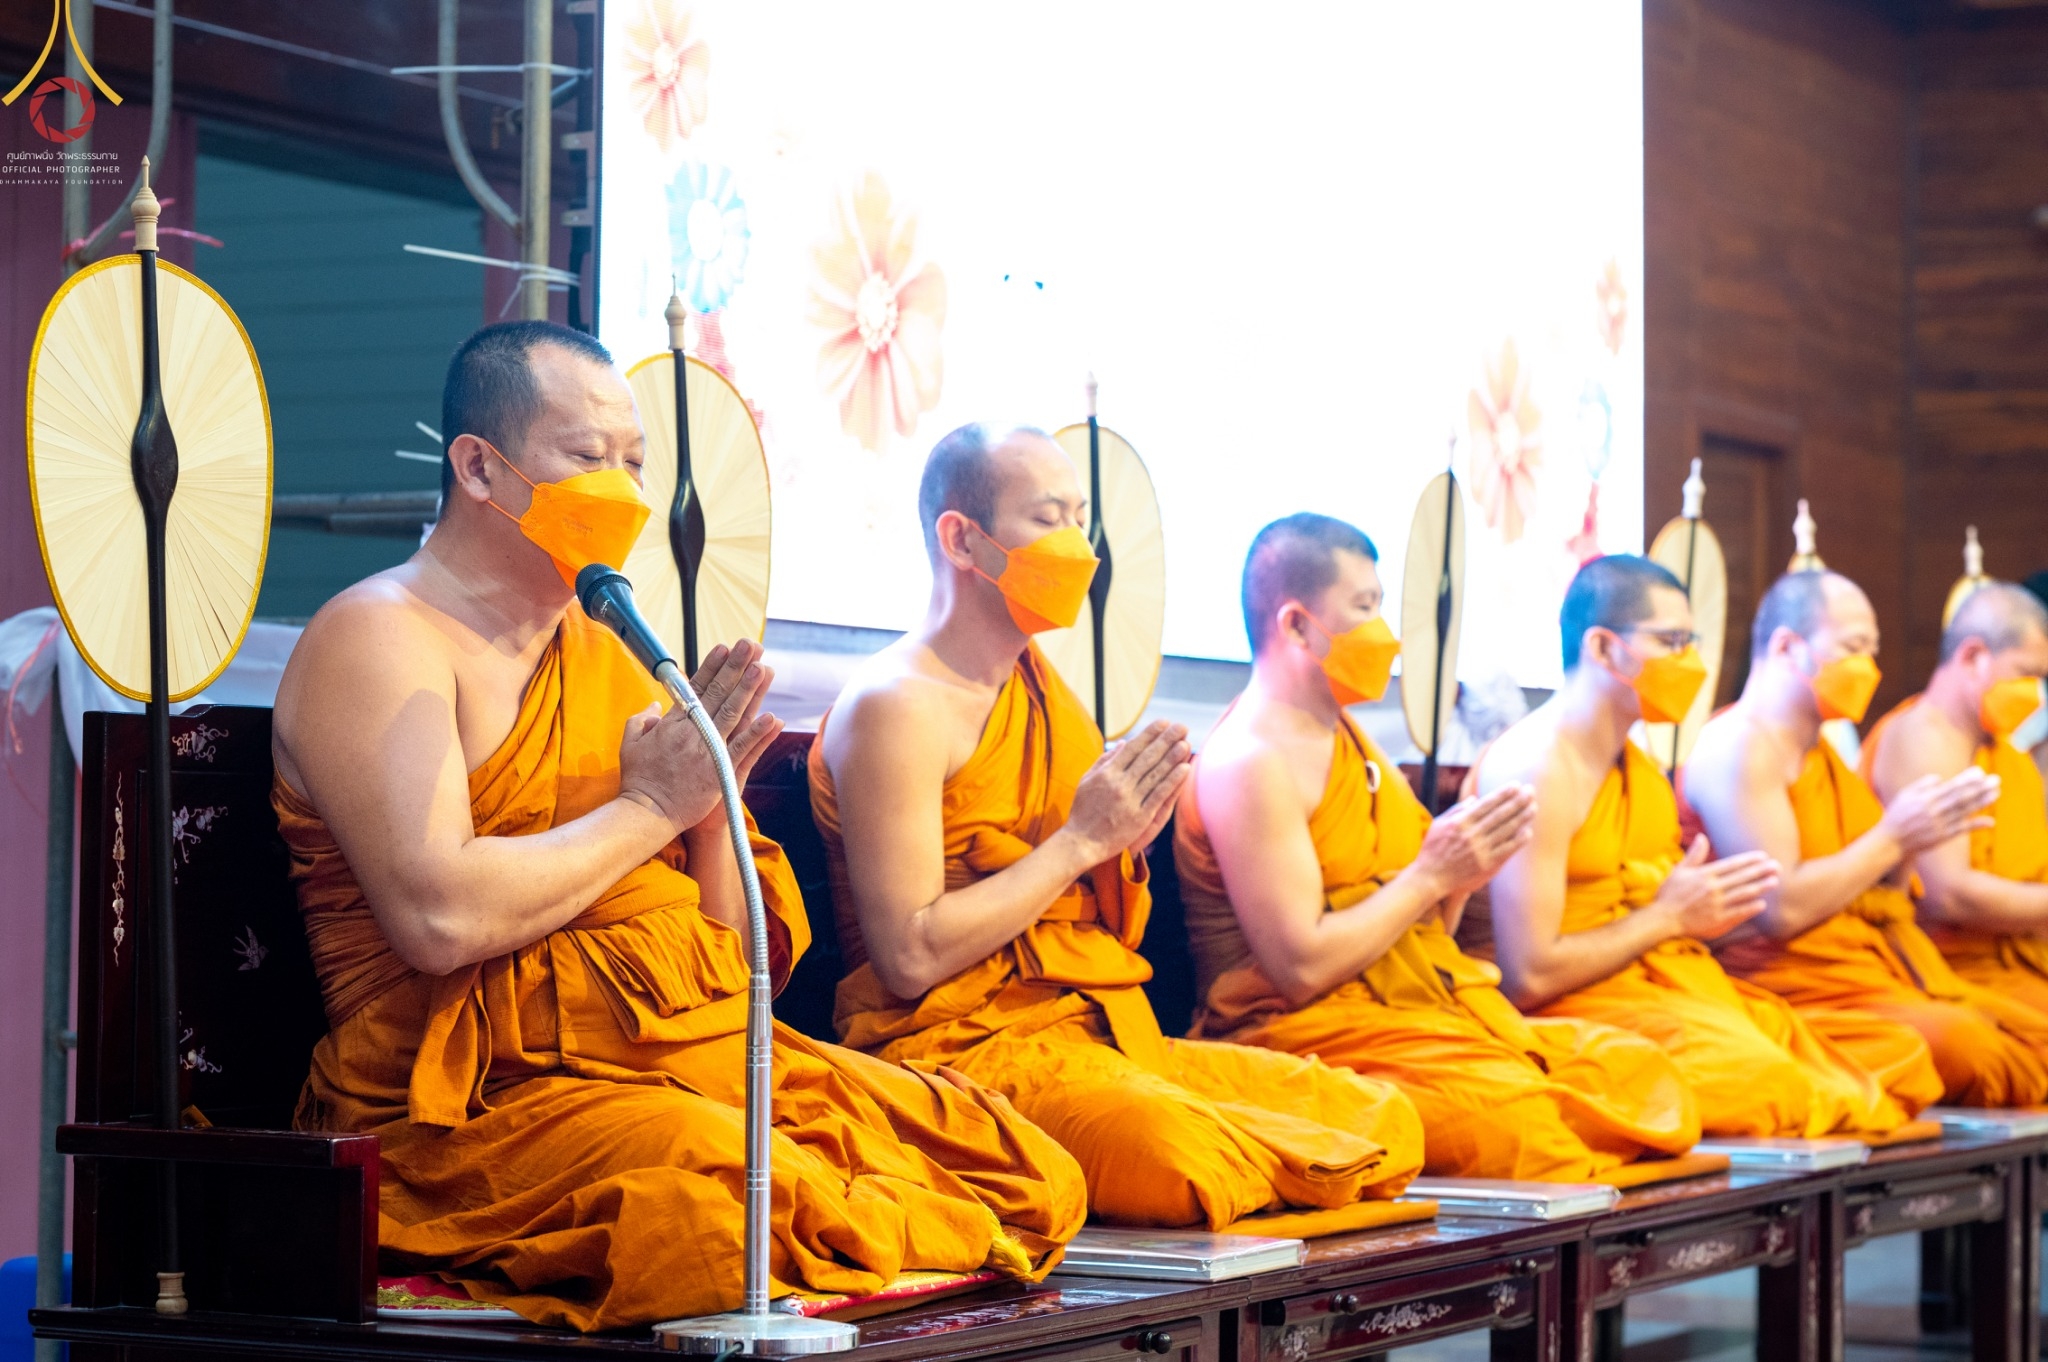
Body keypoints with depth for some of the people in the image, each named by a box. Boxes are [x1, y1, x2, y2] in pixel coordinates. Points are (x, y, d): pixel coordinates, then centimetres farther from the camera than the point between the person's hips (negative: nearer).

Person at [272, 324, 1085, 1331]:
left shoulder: (608, 654, 20)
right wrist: (647, 809, -7)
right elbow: (440, 919, -20)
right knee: (745, 1203, -36)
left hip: (706, 1053, 7)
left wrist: (713, 806, 0)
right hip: (492, 1092, -7)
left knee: (1028, 1171, -10)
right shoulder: (379, 637, -3)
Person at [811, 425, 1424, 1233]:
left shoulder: (1046, 692, 19)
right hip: (965, 1048, -8)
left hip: (1104, 1038, 8)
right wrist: (1083, 838, -11)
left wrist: (1128, 844, 0)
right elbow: (911, 958, -17)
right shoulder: (898, 706, -8)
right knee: (1175, 1145, -37)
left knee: (1384, 1115, -8)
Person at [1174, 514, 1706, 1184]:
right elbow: (1300, 967, -18)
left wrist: (1462, 872, 1)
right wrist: (1431, 874, -12)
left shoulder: (1349, 741, 20)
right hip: (1312, 1035, -9)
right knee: (1520, 1121, -32)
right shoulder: (1249, 762, -10)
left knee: (1638, 1072, -14)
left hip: (1428, 1009, 9)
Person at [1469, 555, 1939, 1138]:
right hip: (1583, 1006, -9)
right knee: (1756, 1072, -35)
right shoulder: (1535, 767, -12)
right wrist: (1667, 917, -10)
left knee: (1901, 1052, -6)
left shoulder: (1643, 775, 20)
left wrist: (1706, 914, 2)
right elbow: (1528, 978, -18)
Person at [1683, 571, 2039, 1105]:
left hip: (1885, 972, 10)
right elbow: (1780, 910, -19)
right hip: (1796, 987, -10)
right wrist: (1893, 838, -12)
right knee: (1962, 1040, -33)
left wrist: (1908, 847, 3)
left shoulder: (1823, 755, 22)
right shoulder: (1739, 746, -9)